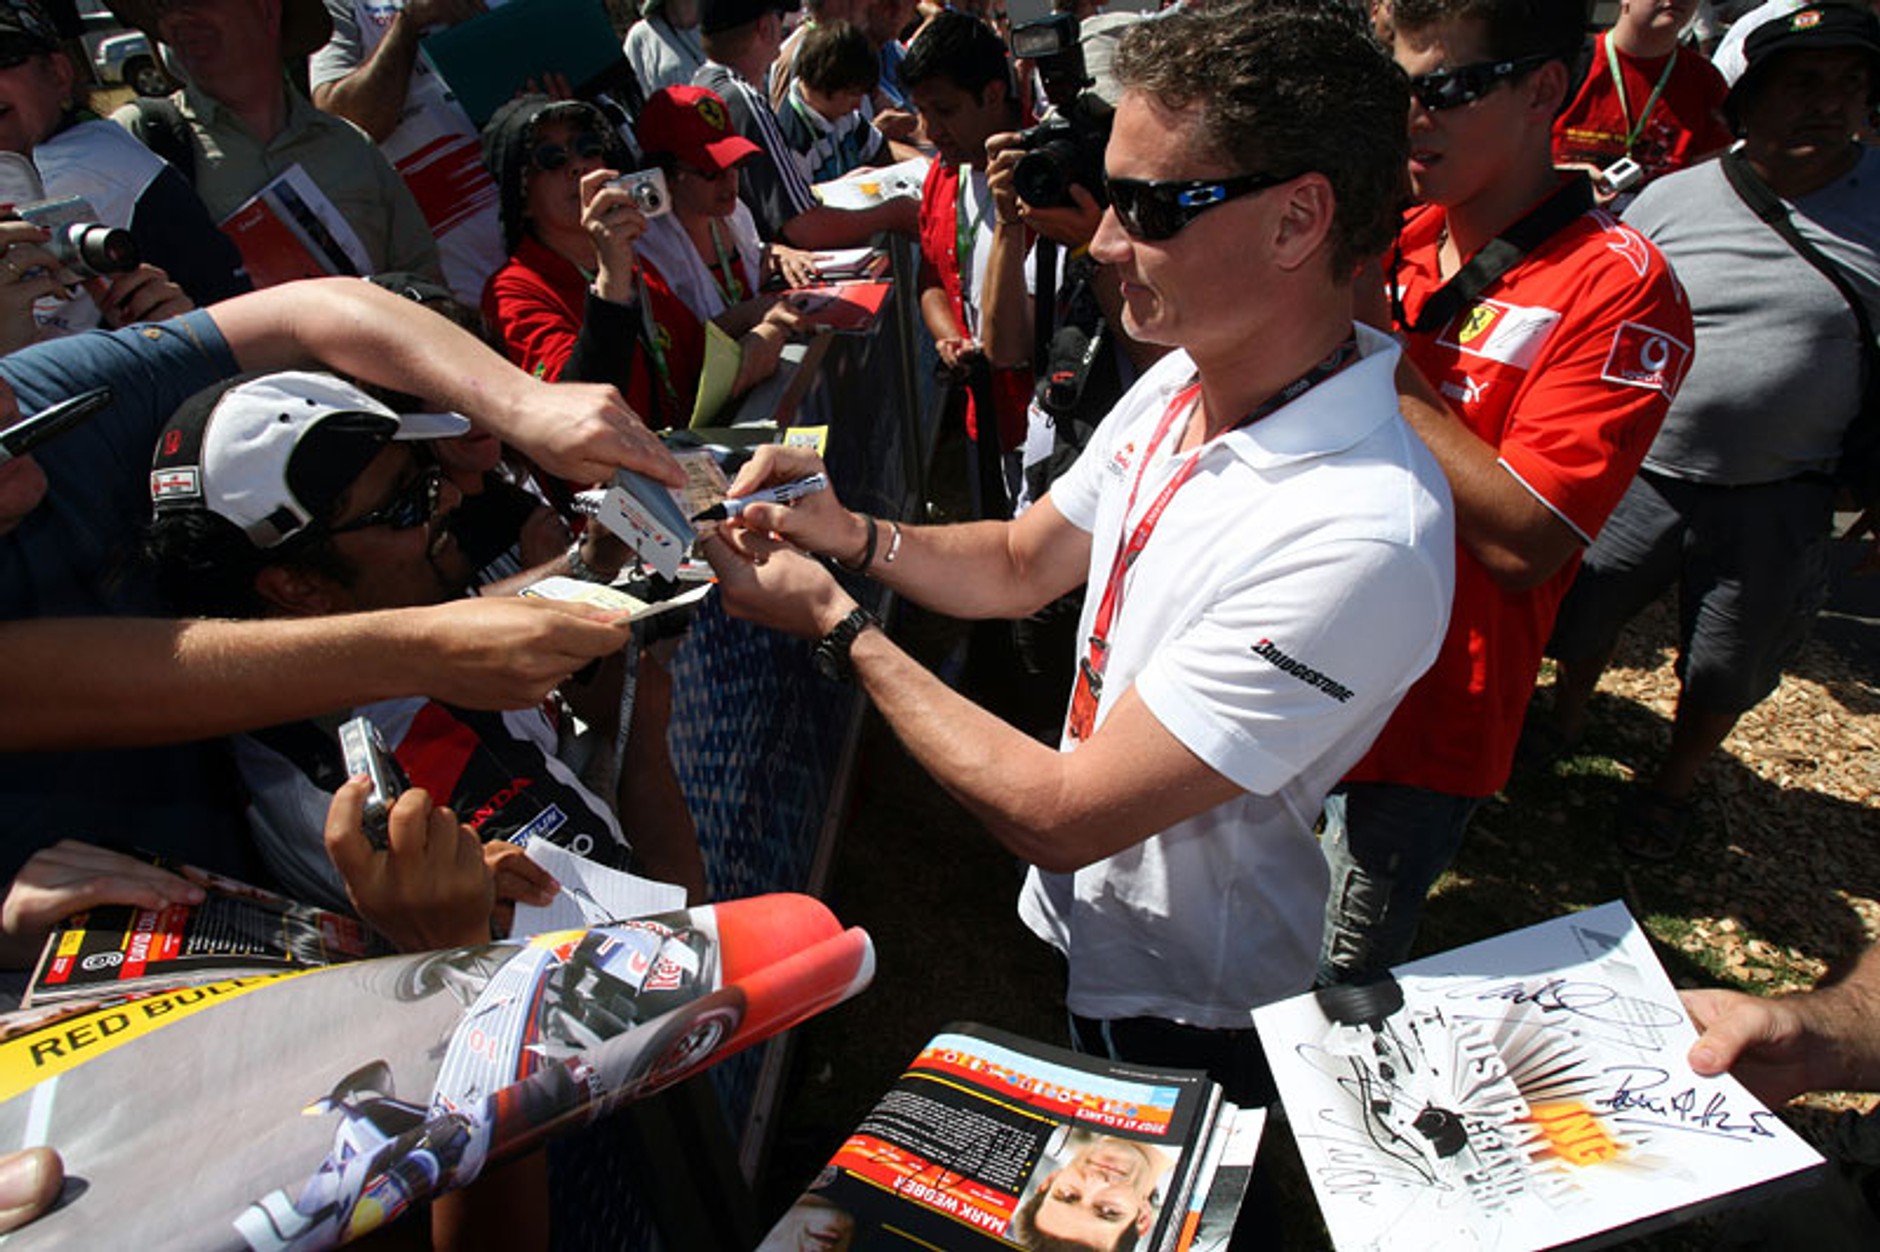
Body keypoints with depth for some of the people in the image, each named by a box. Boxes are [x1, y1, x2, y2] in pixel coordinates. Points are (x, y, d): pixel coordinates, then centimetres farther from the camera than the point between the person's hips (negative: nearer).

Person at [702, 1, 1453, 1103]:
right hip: (1080, 923, 7)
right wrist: (849, 530, -13)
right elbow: (1021, 566, 6)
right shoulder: (1182, 381, -8)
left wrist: (837, 626, -22)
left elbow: (1059, 818, -30)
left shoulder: (1360, 537, -35)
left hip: (1187, 1022, -7)